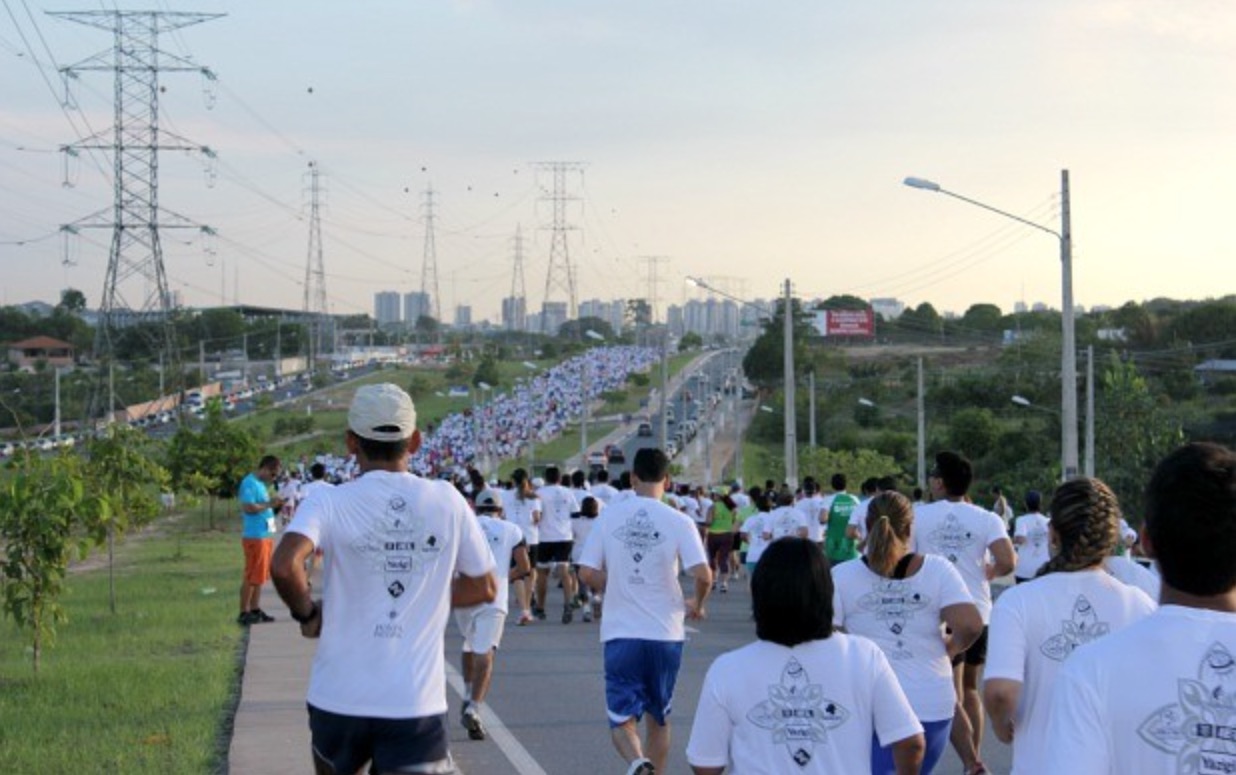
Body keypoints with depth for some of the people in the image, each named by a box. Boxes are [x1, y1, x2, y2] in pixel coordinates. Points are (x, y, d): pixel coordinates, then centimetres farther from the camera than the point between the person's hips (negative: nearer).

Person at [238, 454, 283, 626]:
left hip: (265, 535, 10)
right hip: (254, 536, -10)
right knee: (252, 577, -6)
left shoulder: (261, 483, 16)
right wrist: (269, 504, -16)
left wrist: (273, 503, 9)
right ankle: (244, 613, -2)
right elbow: (248, 507, -23)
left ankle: (255, 610, 20)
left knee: (260, 575, 13)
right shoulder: (249, 483, -13)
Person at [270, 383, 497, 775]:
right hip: (418, 702, 0)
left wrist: (307, 613, -4)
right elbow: (484, 588, 10)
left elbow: (285, 566, -23)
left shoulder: (330, 503, -5)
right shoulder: (448, 501, 2)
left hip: (339, 697, 0)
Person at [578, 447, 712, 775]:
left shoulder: (609, 516, -2)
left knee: (622, 717, 3)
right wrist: (696, 605, 7)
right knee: (658, 716, 17)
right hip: (666, 634, 0)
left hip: (620, 633, 0)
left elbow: (587, 573, -2)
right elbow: (703, 575, -14)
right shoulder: (679, 522, -6)